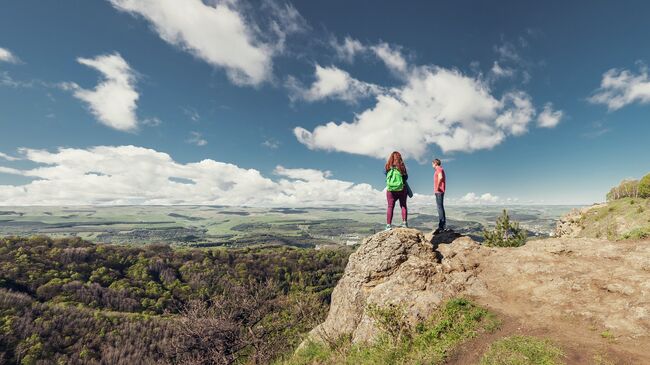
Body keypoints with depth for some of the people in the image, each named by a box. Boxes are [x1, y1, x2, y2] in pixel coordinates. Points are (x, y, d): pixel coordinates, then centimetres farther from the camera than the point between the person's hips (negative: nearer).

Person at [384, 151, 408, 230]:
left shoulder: (387, 166, -3)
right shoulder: (402, 166, -3)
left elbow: (385, 173, 11)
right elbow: (406, 177, 3)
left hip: (390, 189, 0)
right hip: (402, 188, 0)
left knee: (390, 206, 3)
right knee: (403, 205, 12)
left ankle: (388, 225, -1)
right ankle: (404, 223, 13)